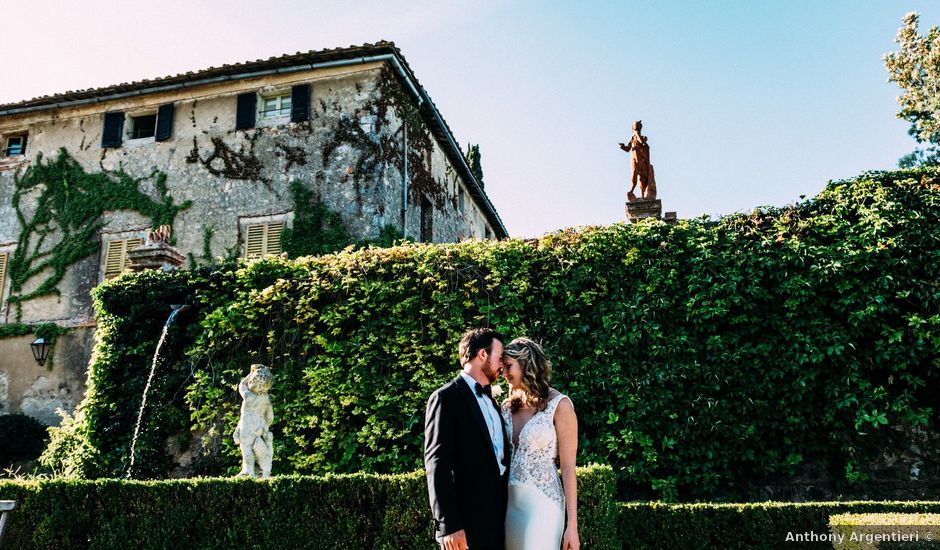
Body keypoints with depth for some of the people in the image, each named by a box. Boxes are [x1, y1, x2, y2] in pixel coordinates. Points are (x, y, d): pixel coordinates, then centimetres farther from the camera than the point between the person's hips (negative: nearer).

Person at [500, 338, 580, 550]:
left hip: (541, 502, -5)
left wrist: (572, 525, -11)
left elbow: (568, 467, -9)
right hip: (507, 501, 5)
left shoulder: (559, 405, -8)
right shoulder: (508, 406, 8)